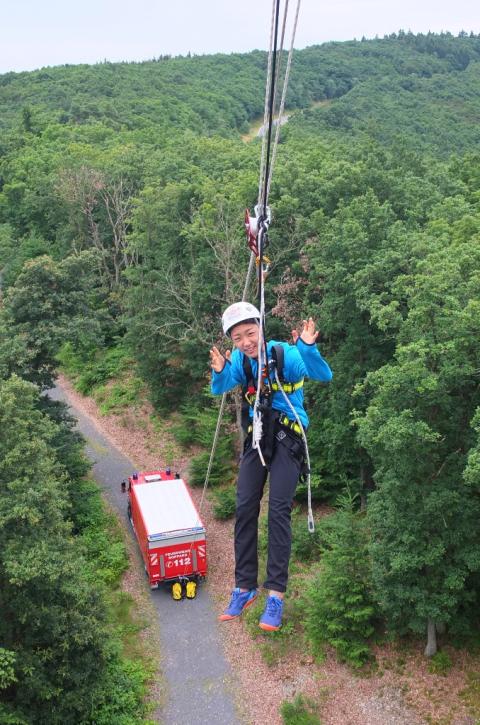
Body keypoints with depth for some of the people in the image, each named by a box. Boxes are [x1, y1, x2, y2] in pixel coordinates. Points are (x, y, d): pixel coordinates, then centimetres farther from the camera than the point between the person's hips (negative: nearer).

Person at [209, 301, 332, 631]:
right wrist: (219, 372, -39)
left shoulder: (285, 354, -17)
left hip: (287, 435, -5)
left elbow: (325, 375, -30)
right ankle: (245, 587, 15)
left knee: (279, 509, -11)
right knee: (245, 508, 3)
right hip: (257, 435, 5)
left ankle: (276, 594, -3)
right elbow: (220, 389, -17)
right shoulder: (238, 359, -3)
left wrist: (307, 348, -48)